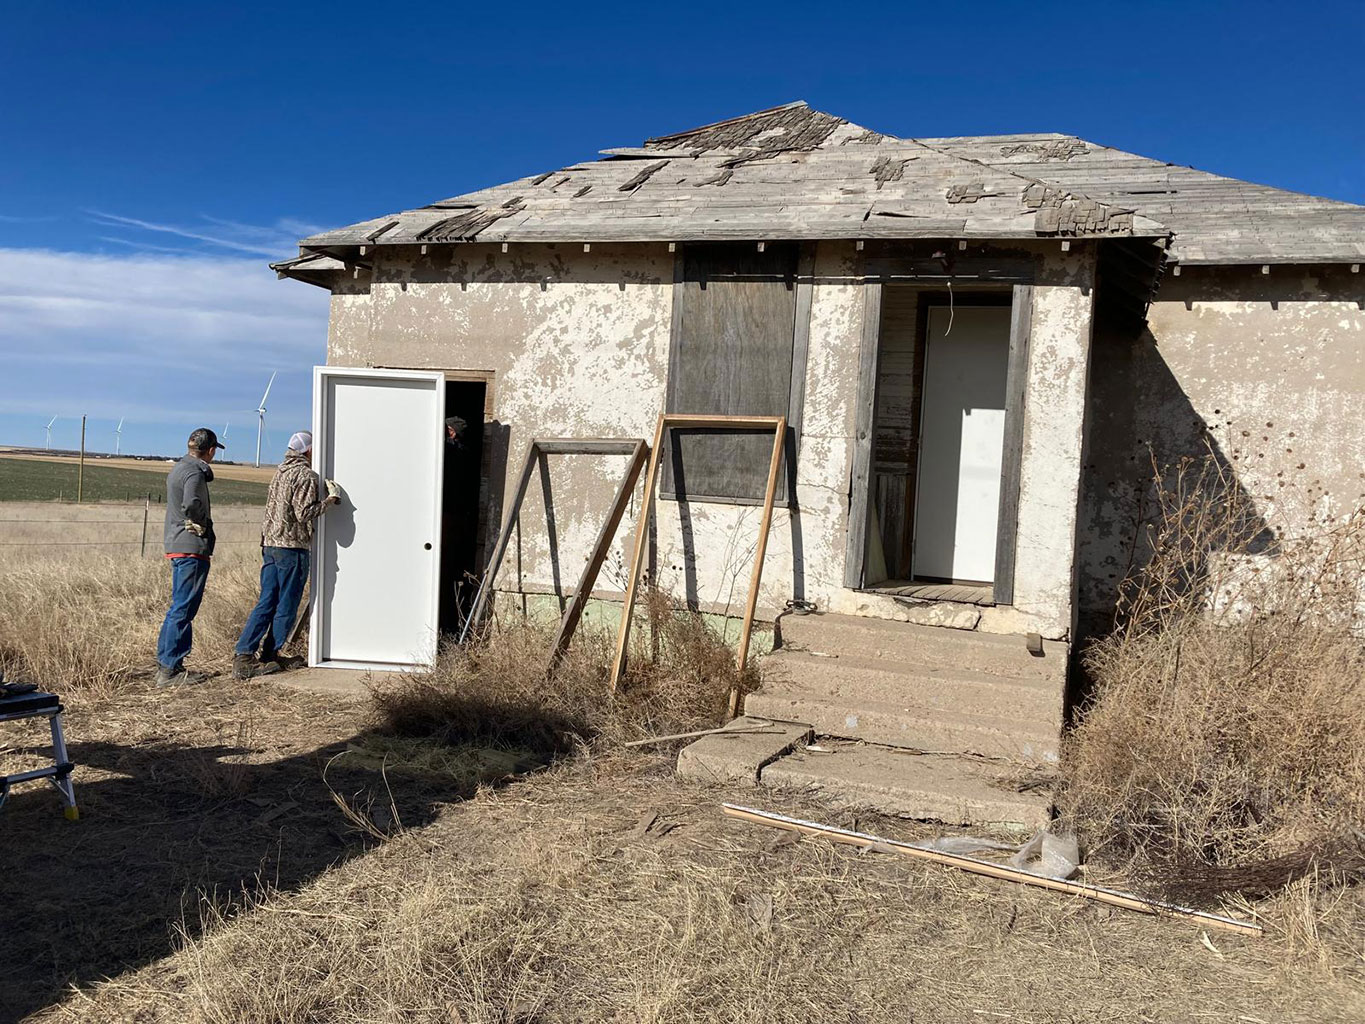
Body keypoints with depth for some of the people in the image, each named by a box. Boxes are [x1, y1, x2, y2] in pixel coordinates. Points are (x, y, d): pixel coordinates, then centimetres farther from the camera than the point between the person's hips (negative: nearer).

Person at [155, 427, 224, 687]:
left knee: (180, 607, 16)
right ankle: (169, 670, -2)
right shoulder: (195, 472, -14)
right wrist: (203, 527, -13)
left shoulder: (178, 469, 17)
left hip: (177, 546, 10)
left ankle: (166, 664, 22)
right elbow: (191, 505, -29)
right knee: (183, 609, -6)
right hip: (191, 547, -10)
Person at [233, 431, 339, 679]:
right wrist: (330, 499, -10)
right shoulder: (306, 475, -11)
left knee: (266, 602, 8)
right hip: (292, 547, -8)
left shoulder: (281, 471, 16)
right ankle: (270, 655, 8)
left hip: (270, 544, 8)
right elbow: (305, 513, -18)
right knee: (286, 605, 2)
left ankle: (243, 655, 4)